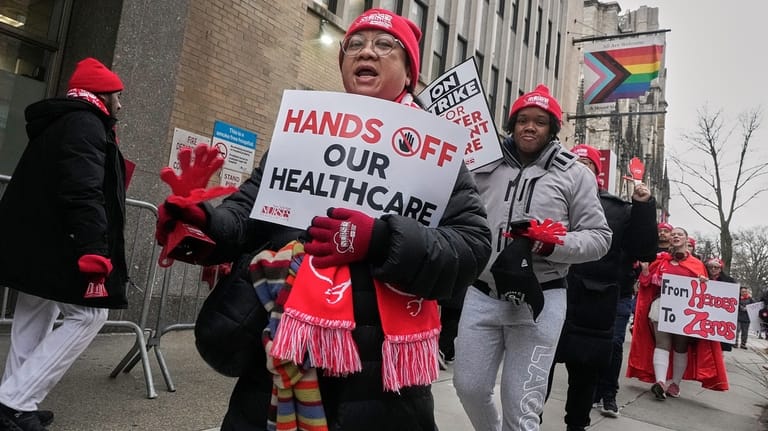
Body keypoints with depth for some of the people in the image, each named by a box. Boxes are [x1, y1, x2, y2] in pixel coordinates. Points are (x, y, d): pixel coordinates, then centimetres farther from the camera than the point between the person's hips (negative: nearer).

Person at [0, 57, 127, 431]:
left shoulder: (59, 123, 22)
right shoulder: (86, 125, -12)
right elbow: (83, 193, -25)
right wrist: (94, 249, -30)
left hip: (35, 241, 11)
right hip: (57, 245, -11)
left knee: (34, 319, 14)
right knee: (89, 314, -6)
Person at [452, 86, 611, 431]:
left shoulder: (574, 174, 3)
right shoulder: (486, 166, 8)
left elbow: (600, 237, 2)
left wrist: (554, 243, -13)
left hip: (538, 300, -2)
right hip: (482, 295, 3)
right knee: (469, 386, 12)